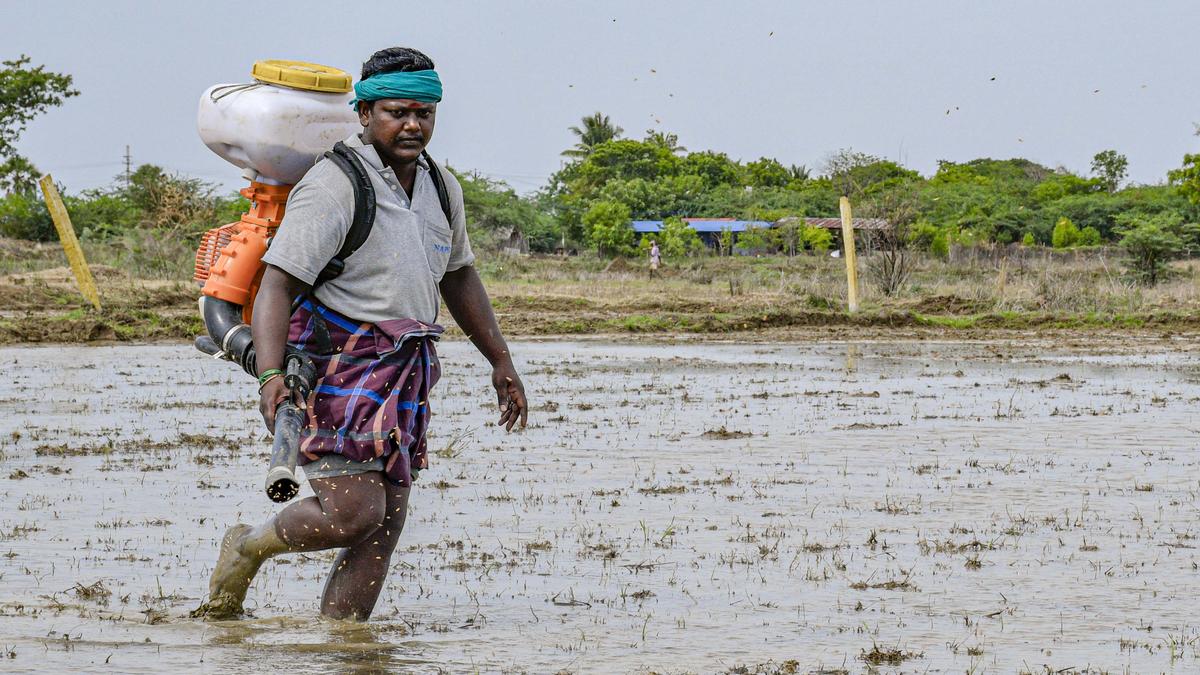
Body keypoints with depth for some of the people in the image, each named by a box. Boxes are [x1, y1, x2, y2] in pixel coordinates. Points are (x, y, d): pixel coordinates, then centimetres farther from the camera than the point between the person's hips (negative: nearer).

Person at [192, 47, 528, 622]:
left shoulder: (442, 189, 11)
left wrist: (501, 360, 27)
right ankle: (248, 548, 10)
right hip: (334, 365, -8)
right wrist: (270, 375, -32)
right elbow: (277, 285, -19)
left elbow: (458, 277, 28)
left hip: (402, 373, 8)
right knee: (353, 512, -16)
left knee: (388, 520, 1)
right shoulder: (334, 186, -14)